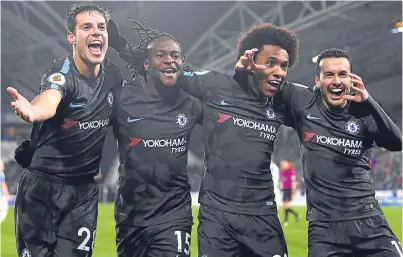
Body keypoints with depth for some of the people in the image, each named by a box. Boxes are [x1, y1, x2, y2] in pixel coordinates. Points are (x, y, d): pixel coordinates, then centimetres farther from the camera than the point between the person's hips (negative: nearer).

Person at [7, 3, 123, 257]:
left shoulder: (113, 74, 2)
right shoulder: (62, 73, -17)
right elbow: (49, 101, -40)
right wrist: (32, 111, -63)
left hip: (84, 189, 5)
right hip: (43, 183, -4)